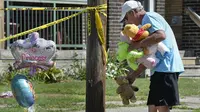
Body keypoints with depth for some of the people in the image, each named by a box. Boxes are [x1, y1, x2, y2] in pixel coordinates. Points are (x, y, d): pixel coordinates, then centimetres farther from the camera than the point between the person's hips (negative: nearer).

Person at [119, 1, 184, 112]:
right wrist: (134, 75, 22)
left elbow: (161, 35, -25)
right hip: (160, 69, 10)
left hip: (166, 67, -10)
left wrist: (138, 44, -18)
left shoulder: (149, 17, -4)